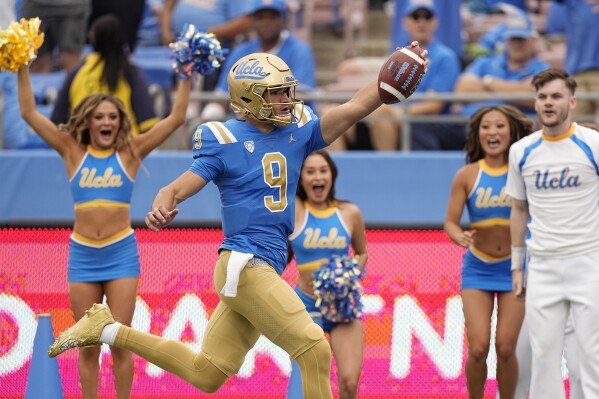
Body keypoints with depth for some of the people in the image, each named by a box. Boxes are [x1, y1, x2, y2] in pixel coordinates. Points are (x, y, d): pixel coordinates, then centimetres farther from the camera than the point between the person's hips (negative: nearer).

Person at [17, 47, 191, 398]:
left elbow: (176, 118, -1)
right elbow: (30, 113, 3)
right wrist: (23, 68, -2)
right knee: (88, 345, 5)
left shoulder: (130, 153, 1)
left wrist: (186, 76, -6)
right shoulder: (73, 152, 4)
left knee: (120, 341, -2)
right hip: (82, 254, 1)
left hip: (121, 253, -1)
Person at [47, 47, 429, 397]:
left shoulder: (297, 132, 10)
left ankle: (108, 329, 22)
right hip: (244, 265, -8)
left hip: (267, 268, 8)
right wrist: (161, 207, -33)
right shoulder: (226, 141, -6)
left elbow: (357, 106, 4)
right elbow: (178, 187, -11)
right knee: (314, 350, -14)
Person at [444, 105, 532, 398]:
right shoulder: (467, 176, -6)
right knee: (478, 348, -8)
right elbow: (451, 221, -6)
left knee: (506, 348, -4)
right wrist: (459, 236, -26)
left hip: (514, 269, 0)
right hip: (477, 270, 0)